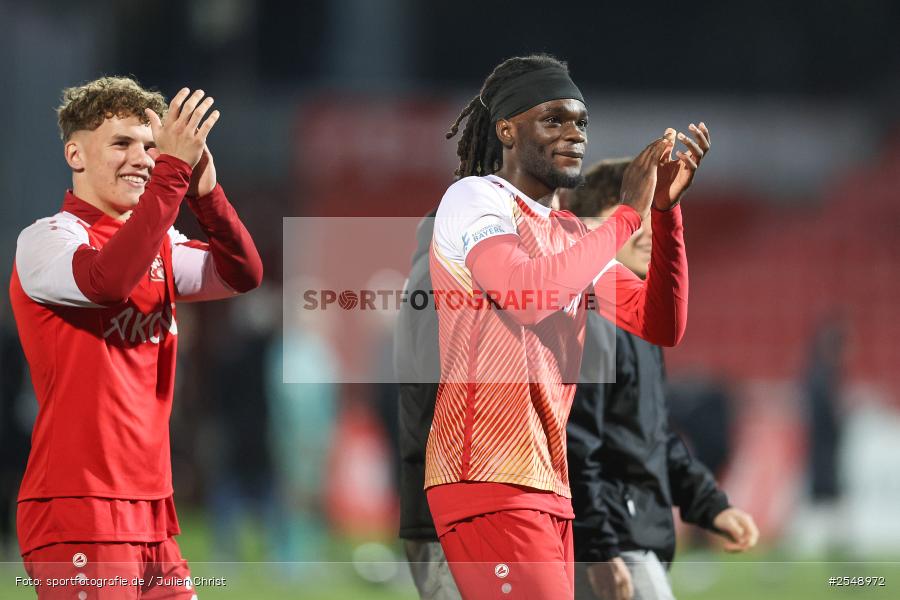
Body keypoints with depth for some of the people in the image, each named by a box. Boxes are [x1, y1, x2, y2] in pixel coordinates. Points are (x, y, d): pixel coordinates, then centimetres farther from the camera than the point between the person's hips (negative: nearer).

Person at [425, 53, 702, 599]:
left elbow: (663, 326, 11)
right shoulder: (474, 199, -4)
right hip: (489, 479, -9)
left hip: (549, 491, 9)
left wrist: (666, 208, 2)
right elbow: (527, 292, -23)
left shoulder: (571, 235, 19)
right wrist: (628, 213, -14)